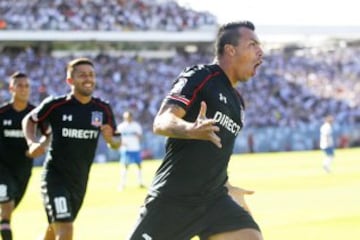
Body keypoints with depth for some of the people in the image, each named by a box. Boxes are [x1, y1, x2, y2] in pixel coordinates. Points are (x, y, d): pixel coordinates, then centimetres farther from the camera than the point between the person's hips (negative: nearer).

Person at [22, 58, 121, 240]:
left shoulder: (103, 109, -1)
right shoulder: (56, 105, -11)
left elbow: (116, 143, 9)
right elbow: (29, 120, 6)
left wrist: (110, 139, -15)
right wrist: (32, 143, -12)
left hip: (80, 181, 5)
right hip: (55, 177, -5)